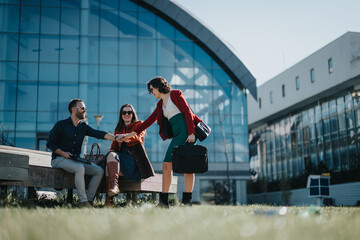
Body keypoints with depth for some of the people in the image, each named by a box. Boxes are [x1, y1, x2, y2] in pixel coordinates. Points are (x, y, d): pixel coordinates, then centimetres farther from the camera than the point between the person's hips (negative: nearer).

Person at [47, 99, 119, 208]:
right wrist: (63, 153, -18)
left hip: (76, 159, 6)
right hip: (59, 159, -6)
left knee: (99, 171, -12)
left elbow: (99, 134, -2)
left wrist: (116, 138, -18)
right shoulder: (61, 125, -2)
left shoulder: (83, 126, 12)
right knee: (80, 168, -35)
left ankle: (89, 200, -14)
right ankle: (83, 202, -32)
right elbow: (50, 143, -2)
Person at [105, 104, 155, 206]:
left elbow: (137, 137, -10)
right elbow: (114, 146, 22)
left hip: (134, 159, -4)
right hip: (121, 155, 4)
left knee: (110, 164, -30)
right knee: (111, 155, -31)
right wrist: (111, 152, -5)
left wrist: (124, 136, -33)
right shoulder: (118, 129, 28)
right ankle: (113, 185, -47)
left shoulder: (139, 124, 13)